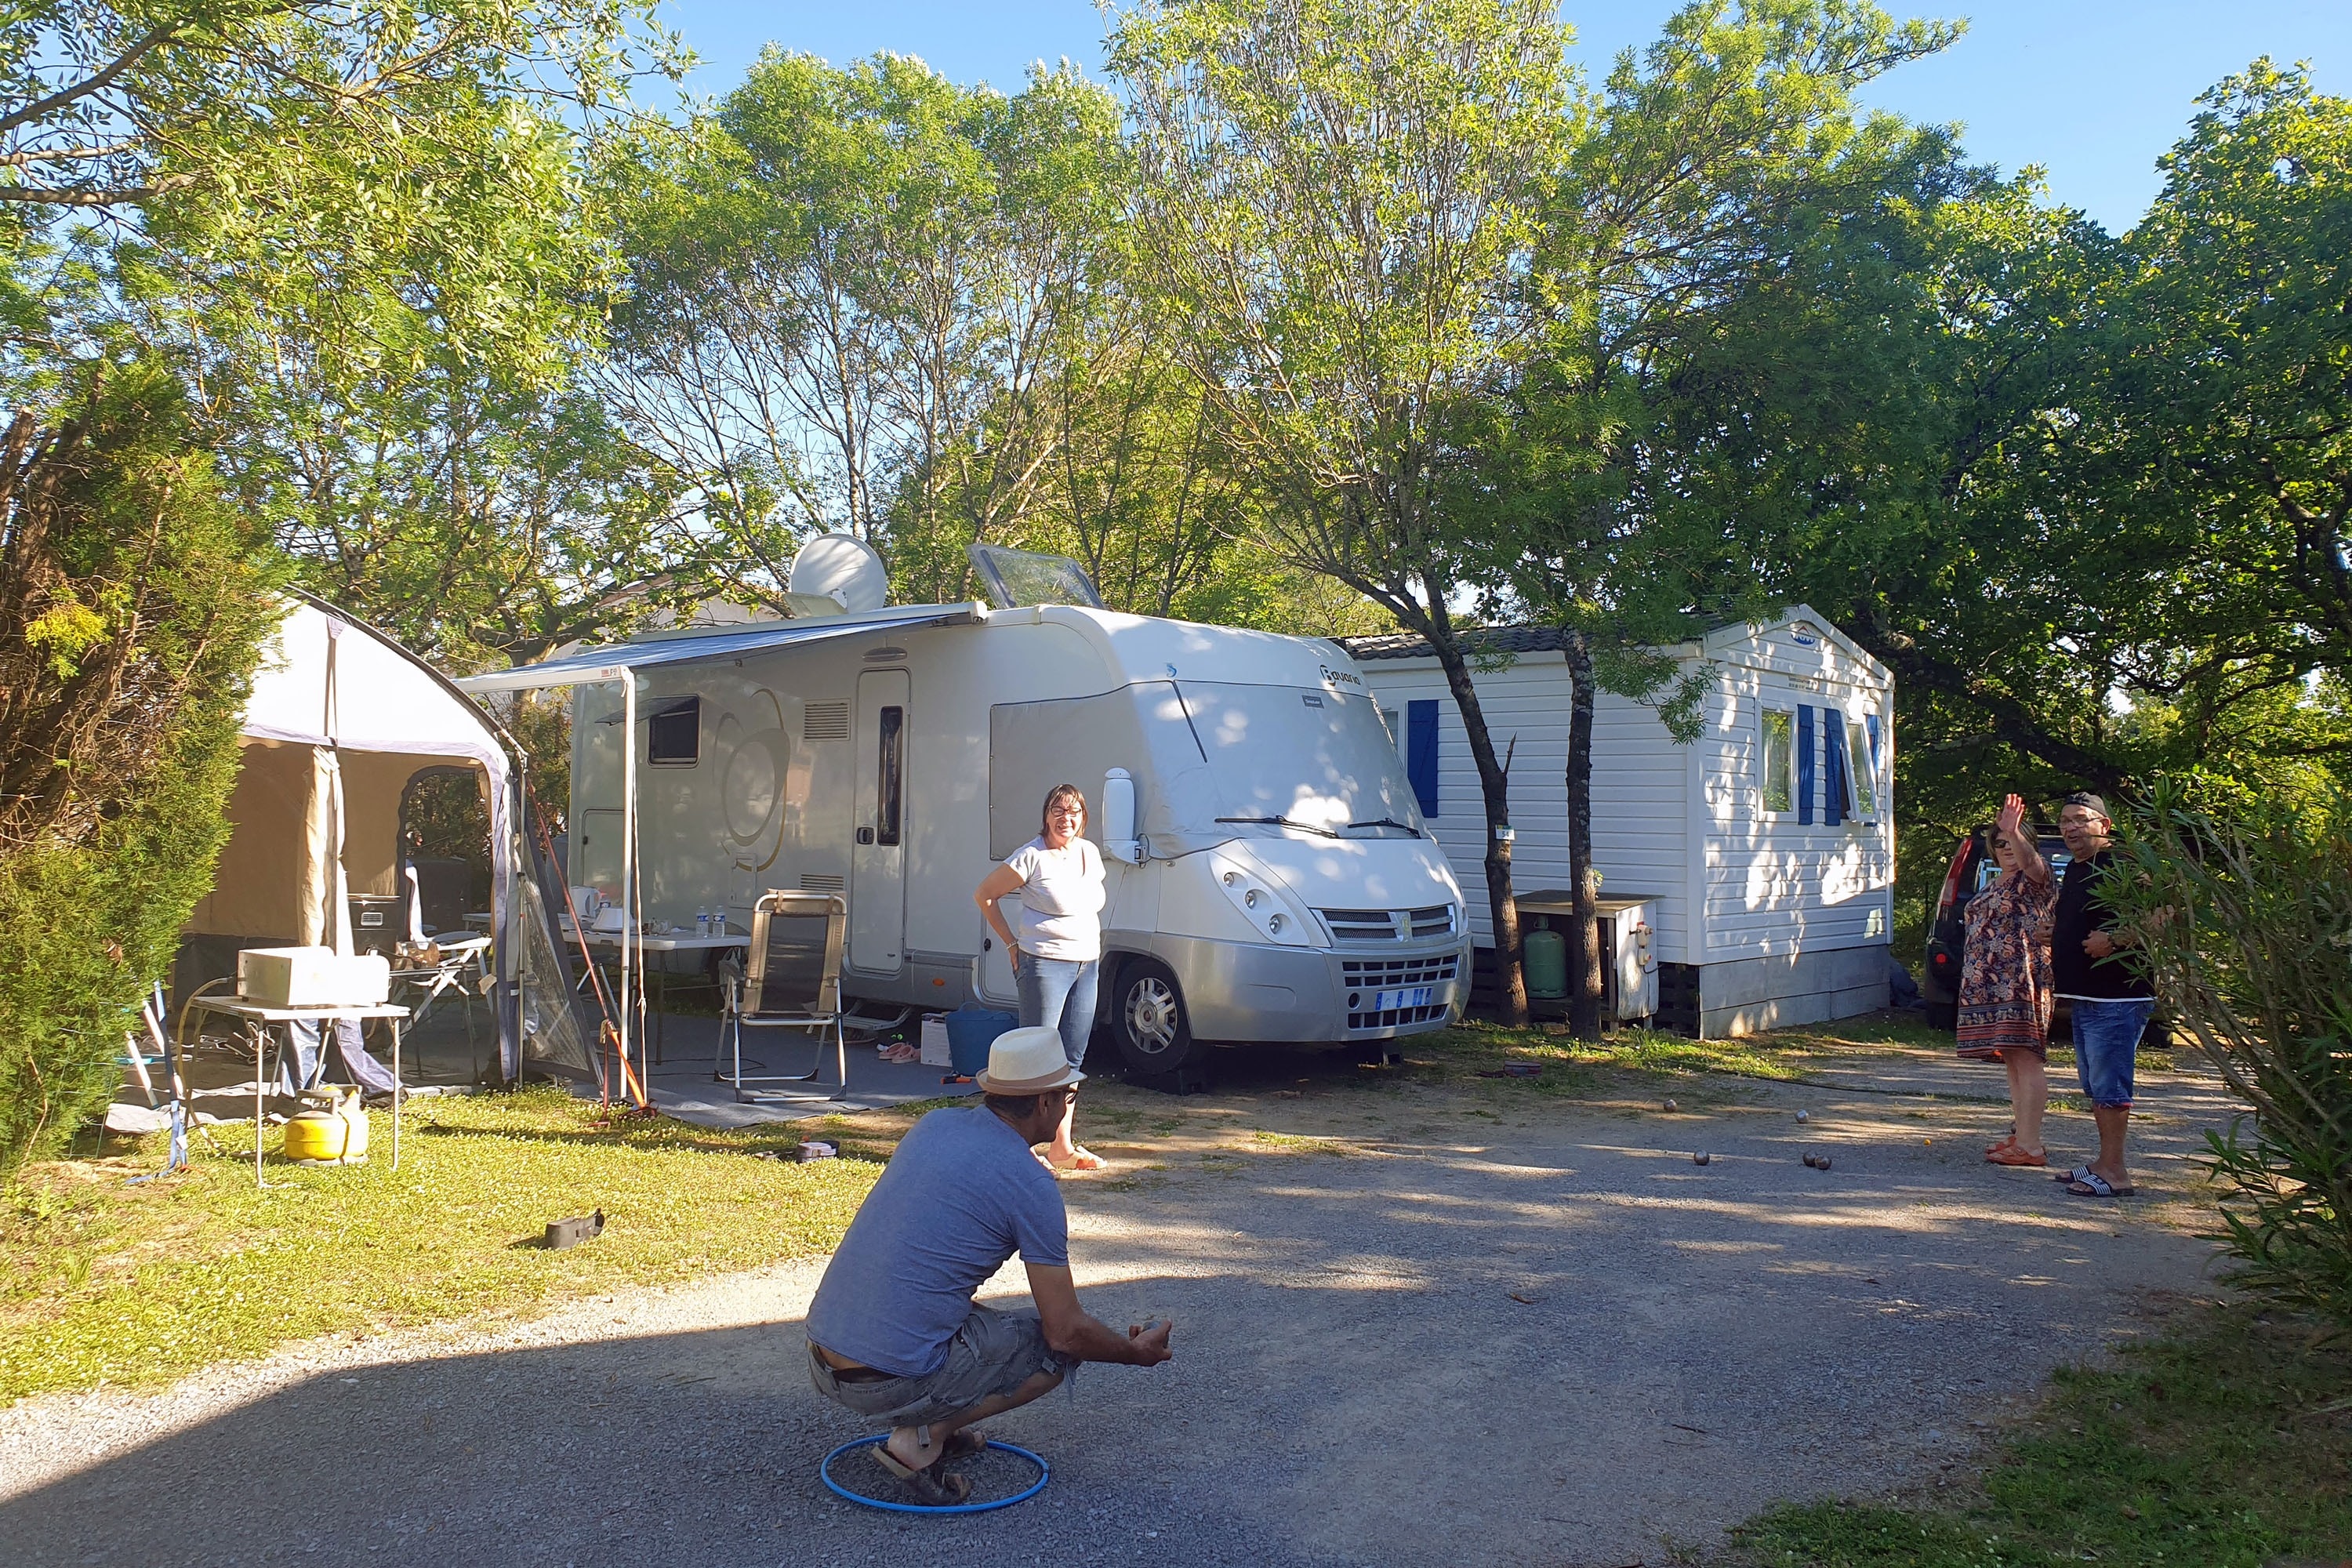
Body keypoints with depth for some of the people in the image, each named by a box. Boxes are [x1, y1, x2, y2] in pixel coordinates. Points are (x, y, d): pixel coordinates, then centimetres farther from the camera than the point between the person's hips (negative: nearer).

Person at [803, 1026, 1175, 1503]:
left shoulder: (934, 1124, 10)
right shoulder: (1031, 1185, -10)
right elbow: (1066, 1331, -7)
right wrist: (1136, 1352, 13)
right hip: (896, 1382, -7)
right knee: (1056, 1348, 10)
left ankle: (929, 1425, 16)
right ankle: (922, 1438, -2)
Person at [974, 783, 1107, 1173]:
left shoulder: (1090, 853, 9)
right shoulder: (1032, 857, -10)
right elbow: (984, 895, -4)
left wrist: (1091, 948, 13)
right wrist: (1012, 944, -4)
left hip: (1087, 965, 7)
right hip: (1045, 965, -7)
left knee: (1072, 1059, 10)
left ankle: (1064, 1147, 18)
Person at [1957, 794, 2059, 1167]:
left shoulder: (2036, 877, -5)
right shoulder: (1996, 884, 21)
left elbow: (2028, 859, -29)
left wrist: (2015, 832, -47)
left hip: (2022, 980, -9)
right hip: (1990, 983, 10)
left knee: (2026, 1058, -10)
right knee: (2011, 1060, 11)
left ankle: (2030, 1144, -10)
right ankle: (2020, 1134, 16)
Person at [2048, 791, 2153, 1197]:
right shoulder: (2075, 870, 18)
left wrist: (2114, 941, -24)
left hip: (2116, 996, -10)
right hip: (2084, 996, 10)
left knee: (2108, 1086, -7)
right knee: (2094, 1087, 15)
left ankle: (2114, 1172, -2)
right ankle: (2105, 1163, 23)